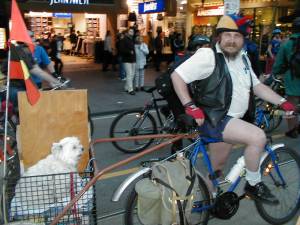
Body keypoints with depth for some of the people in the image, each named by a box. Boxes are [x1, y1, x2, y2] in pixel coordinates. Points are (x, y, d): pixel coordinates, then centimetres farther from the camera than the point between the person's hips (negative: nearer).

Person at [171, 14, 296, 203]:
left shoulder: (243, 58, 11)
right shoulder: (208, 55, -15)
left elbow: (257, 86, 14)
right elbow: (177, 76, -17)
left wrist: (282, 102, 3)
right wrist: (190, 107, -24)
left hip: (231, 121, 9)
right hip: (213, 120, -8)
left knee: (217, 166, 19)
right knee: (258, 137, -23)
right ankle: (254, 185, -2)